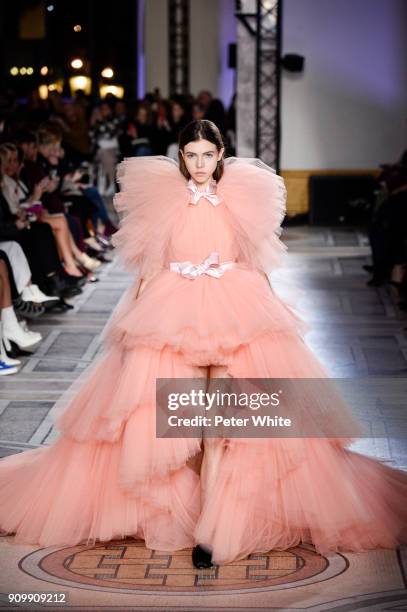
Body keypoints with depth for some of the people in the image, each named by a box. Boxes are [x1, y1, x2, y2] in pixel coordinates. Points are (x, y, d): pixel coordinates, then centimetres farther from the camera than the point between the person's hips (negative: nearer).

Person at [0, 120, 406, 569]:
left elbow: (257, 262, 12)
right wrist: (137, 314, 5)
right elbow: (148, 263, 10)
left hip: (235, 312, 0)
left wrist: (268, 312, 8)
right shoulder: (162, 197, 6)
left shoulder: (240, 198, 8)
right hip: (172, 313, 1)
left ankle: (209, 527, -13)